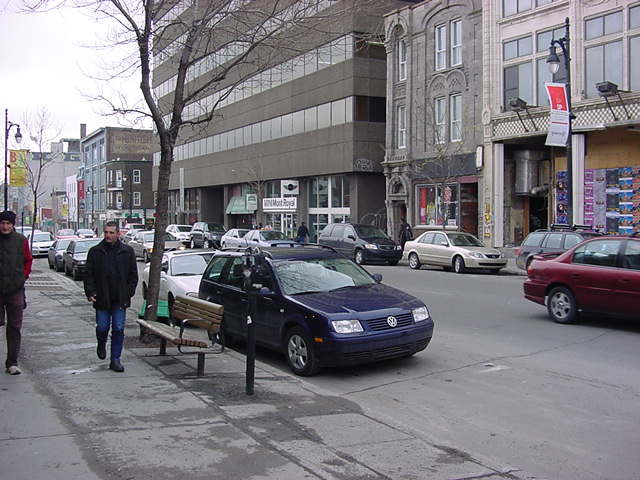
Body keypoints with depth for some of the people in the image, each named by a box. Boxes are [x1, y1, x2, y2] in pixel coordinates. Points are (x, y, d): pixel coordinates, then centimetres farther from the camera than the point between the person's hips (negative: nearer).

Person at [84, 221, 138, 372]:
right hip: (101, 298, 0)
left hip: (120, 299, 0)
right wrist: (90, 293, -7)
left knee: (118, 329, -1)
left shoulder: (127, 251, 4)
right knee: (102, 327, 5)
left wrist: (129, 293, -1)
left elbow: (133, 275, 8)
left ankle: (115, 360, 8)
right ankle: (101, 345, 38)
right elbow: (88, 275, 5)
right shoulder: (95, 252, 3)